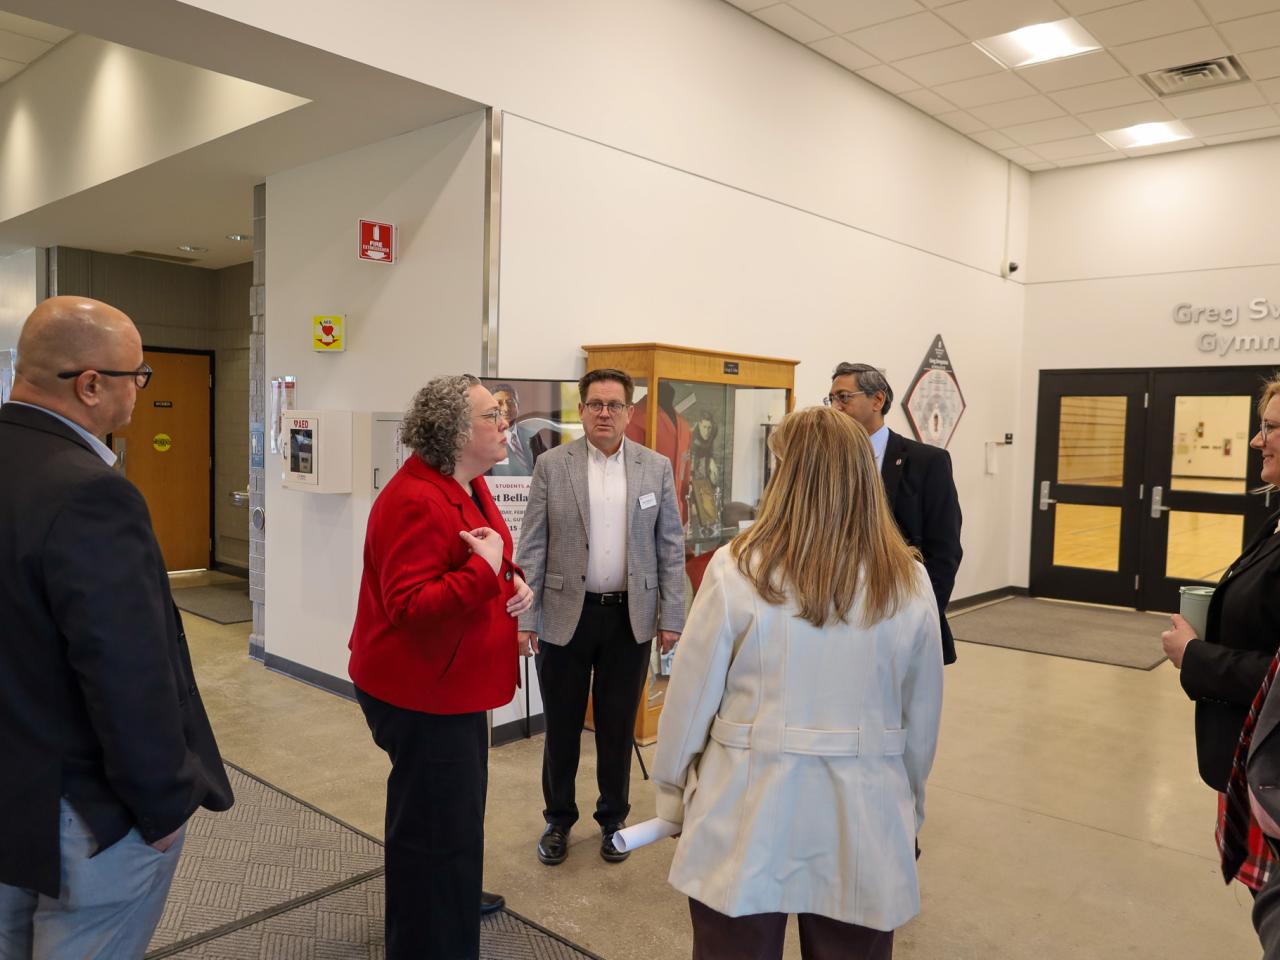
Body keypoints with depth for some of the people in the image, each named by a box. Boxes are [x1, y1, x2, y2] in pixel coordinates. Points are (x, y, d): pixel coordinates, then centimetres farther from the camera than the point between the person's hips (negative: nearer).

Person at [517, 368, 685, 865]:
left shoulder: (657, 468, 1)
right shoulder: (552, 466, -2)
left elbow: (670, 549, 2)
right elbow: (532, 548, -2)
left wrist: (671, 618, -1)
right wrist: (524, 617, -6)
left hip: (630, 618, 1)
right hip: (566, 614, 0)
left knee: (618, 727, 12)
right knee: (561, 726, 11)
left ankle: (613, 819, 32)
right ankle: (558, 819, 31)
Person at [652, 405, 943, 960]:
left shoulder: (737, 569, -14)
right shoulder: (910, 583, -6)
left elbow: (690, 699, -7)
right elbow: (923, 715, 4)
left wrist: (672, 792, 9)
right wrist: (907, 801, 20)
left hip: (746, 818, -2)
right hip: (863, 821, 2)